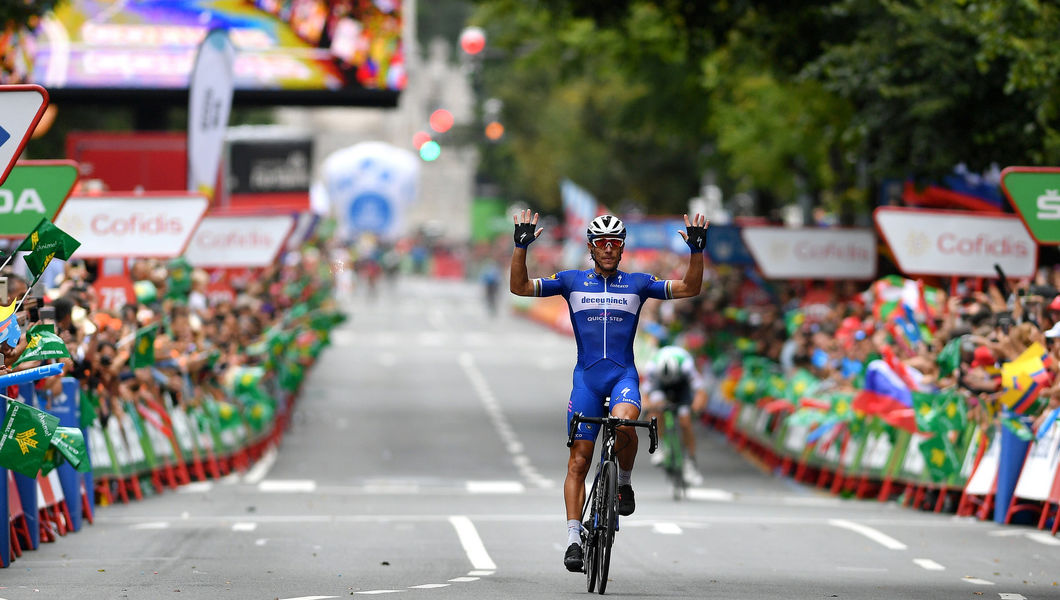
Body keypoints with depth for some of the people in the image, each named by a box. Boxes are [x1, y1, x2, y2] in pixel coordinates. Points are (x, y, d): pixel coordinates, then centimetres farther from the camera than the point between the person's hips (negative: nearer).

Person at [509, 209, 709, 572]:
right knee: (578, 463, -4)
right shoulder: (572, 282, 7)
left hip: (623, 375, -1)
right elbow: (520, 287, 1)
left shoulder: (638, 284, 8)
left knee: (624, 423, -34)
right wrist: (521, 247, -12)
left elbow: (689, 288, 2)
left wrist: (697, 251, -11)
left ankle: (624, 481, -6)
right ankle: (574, 538, -2)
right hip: (586, 376, 1)